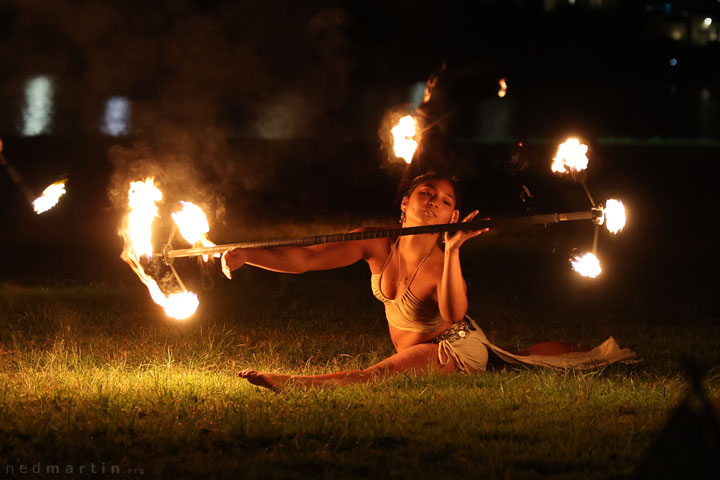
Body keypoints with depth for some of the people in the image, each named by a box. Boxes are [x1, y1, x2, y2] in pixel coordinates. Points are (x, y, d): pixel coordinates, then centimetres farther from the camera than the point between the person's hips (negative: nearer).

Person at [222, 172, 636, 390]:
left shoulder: (442, 264, -27)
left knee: (378, 375, -33)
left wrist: (453, 251, -51)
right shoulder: (377, 245, -13)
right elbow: (304, 259, -20)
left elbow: (453, 315, -46)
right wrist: (245, 255, -32)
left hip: (457, 350, -8)